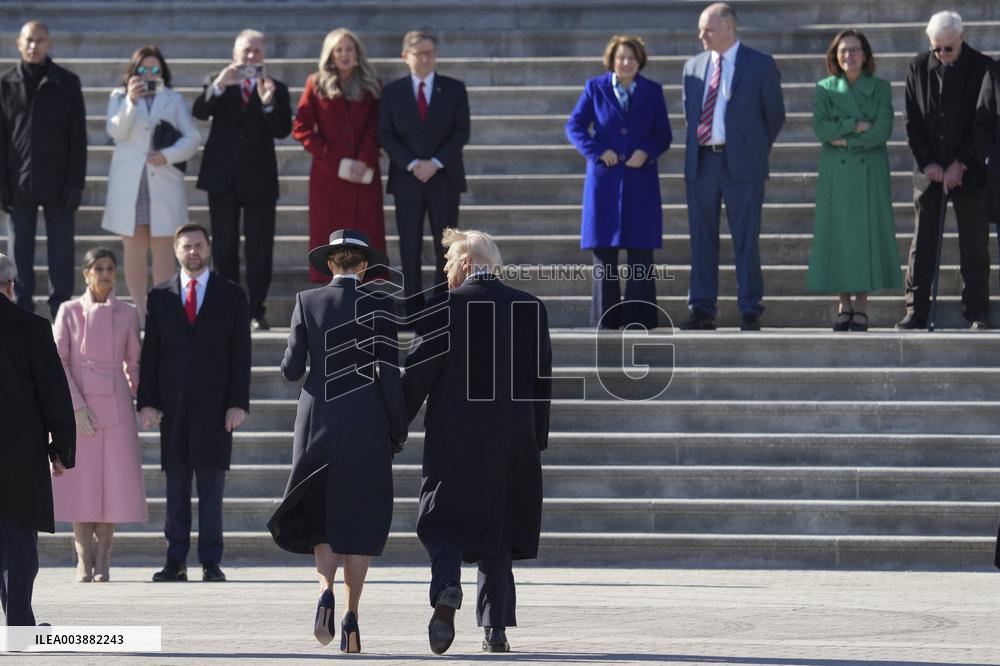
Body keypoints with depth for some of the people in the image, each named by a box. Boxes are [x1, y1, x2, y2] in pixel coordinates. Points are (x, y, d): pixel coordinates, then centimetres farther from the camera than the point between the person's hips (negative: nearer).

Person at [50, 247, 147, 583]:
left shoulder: (127, 313, 6)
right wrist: (77, 406, -12)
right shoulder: (69, 311, 1)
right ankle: (84, 559, 6)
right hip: (76, 403, -1)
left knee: (113, 480, -4)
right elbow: (57, 362, -3)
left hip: (115, 405, 1)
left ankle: (103, 561, 2)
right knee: (80, 479, -2)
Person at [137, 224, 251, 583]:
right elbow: (150, 353, 8)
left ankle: (210, 562, 1)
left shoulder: (231, 295, 7)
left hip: (214, 405, -1)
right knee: (176, 487, 2)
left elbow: (240, 353, 3)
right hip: (172, 405, 1)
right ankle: (176, 562, 4)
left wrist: (238, 403, -6)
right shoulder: (160, 296, 10)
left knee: (212, 488, -1)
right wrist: (147, 401, -2)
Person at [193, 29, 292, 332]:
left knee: (259, 248, -2)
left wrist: (268, 103, -24)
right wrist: (219, 85, -25)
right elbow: (199, 113, -10)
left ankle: (256, 312, 2)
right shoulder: (217, 84, 7)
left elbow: (282, 130, -7)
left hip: (259, 178, -1)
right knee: (224, 247, 5)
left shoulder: (276, 89, 5)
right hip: (223, 177, 1)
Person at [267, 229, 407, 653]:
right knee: (362, 518, 7)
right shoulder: (379, 304, -4)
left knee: (323, 516, 15)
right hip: (365, 421, -2)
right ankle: (351, 619, -2)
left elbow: (292, 369, -2)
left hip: (317, 418, 2)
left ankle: (326, 592, -12)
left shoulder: (307, 302, 1)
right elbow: (388, 371, -7)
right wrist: (399, 428, 1)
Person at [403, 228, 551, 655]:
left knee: (441, 522, 7)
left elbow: (417, 374, -6)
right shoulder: (531, 309, 4)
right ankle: (496, 627, 7)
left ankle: (446, 588, -21)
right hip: (513, 441, 3)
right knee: (497, 529, 11)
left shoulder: (444, 308, -7)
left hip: (453, 440, -3)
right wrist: (538, 440, 13)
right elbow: (542, 379, 7)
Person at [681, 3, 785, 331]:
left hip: (741, 164, -4)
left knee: (746, 240, -1)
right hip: (701, 162, 4)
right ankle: (702, 311, 8)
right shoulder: (694, 66, 12)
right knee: (702, 240, 4)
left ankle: (750, 312, 3)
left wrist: (755, 152, 9)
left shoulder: (761, 65, 0)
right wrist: (695, 148, 13)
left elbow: (775, 114, 6)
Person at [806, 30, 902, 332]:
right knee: (837, 233, 0)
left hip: (870, 171, -1)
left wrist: (845, 140, -12)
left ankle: (861, 306, 4)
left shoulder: (880, 88, 4)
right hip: (836, 171, 1)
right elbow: (820, 128, -7)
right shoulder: (825, 89, 6)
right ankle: (844, 304, 8)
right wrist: (858, 126, -14)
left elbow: (883, 130, -8)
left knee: (868, 231, -2)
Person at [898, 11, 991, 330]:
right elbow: (912, 122, 4)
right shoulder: (918, 69, 3)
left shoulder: (981, 68, -5)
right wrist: (927, 164, -5)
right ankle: (916, 312, 6)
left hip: (968, 170, -2)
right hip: (930, 170, 2)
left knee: (974, 245, 0)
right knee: (922, 244, 2)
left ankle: (977, 313, 4)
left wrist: (959, 165, -11)